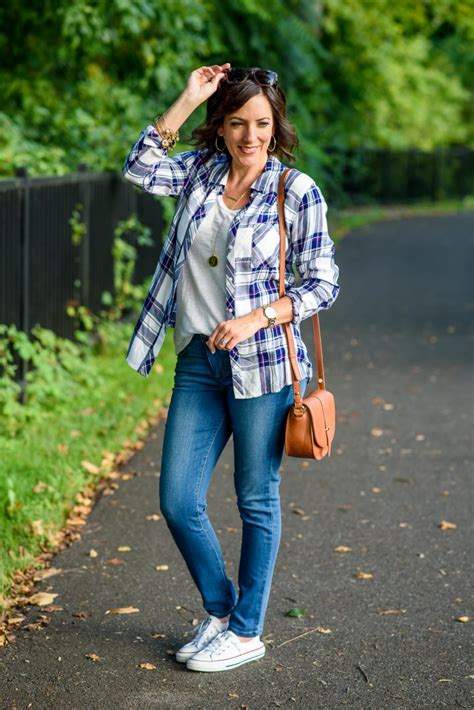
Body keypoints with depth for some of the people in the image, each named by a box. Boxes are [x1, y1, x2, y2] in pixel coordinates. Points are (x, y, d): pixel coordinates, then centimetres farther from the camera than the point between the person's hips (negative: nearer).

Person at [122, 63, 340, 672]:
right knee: (177, 502, 5)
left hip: (263, 364, -4)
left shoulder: (297, 191, -5)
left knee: (256, 501, 7)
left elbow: (322, 284, -4)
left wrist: (255, 319, -16)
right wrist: (187, 99, -10)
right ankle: (219, 611, 28)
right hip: (199, 362, 4)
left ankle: (246, 631, 22)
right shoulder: (202, 169, 7)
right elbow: (140, 170, -10)